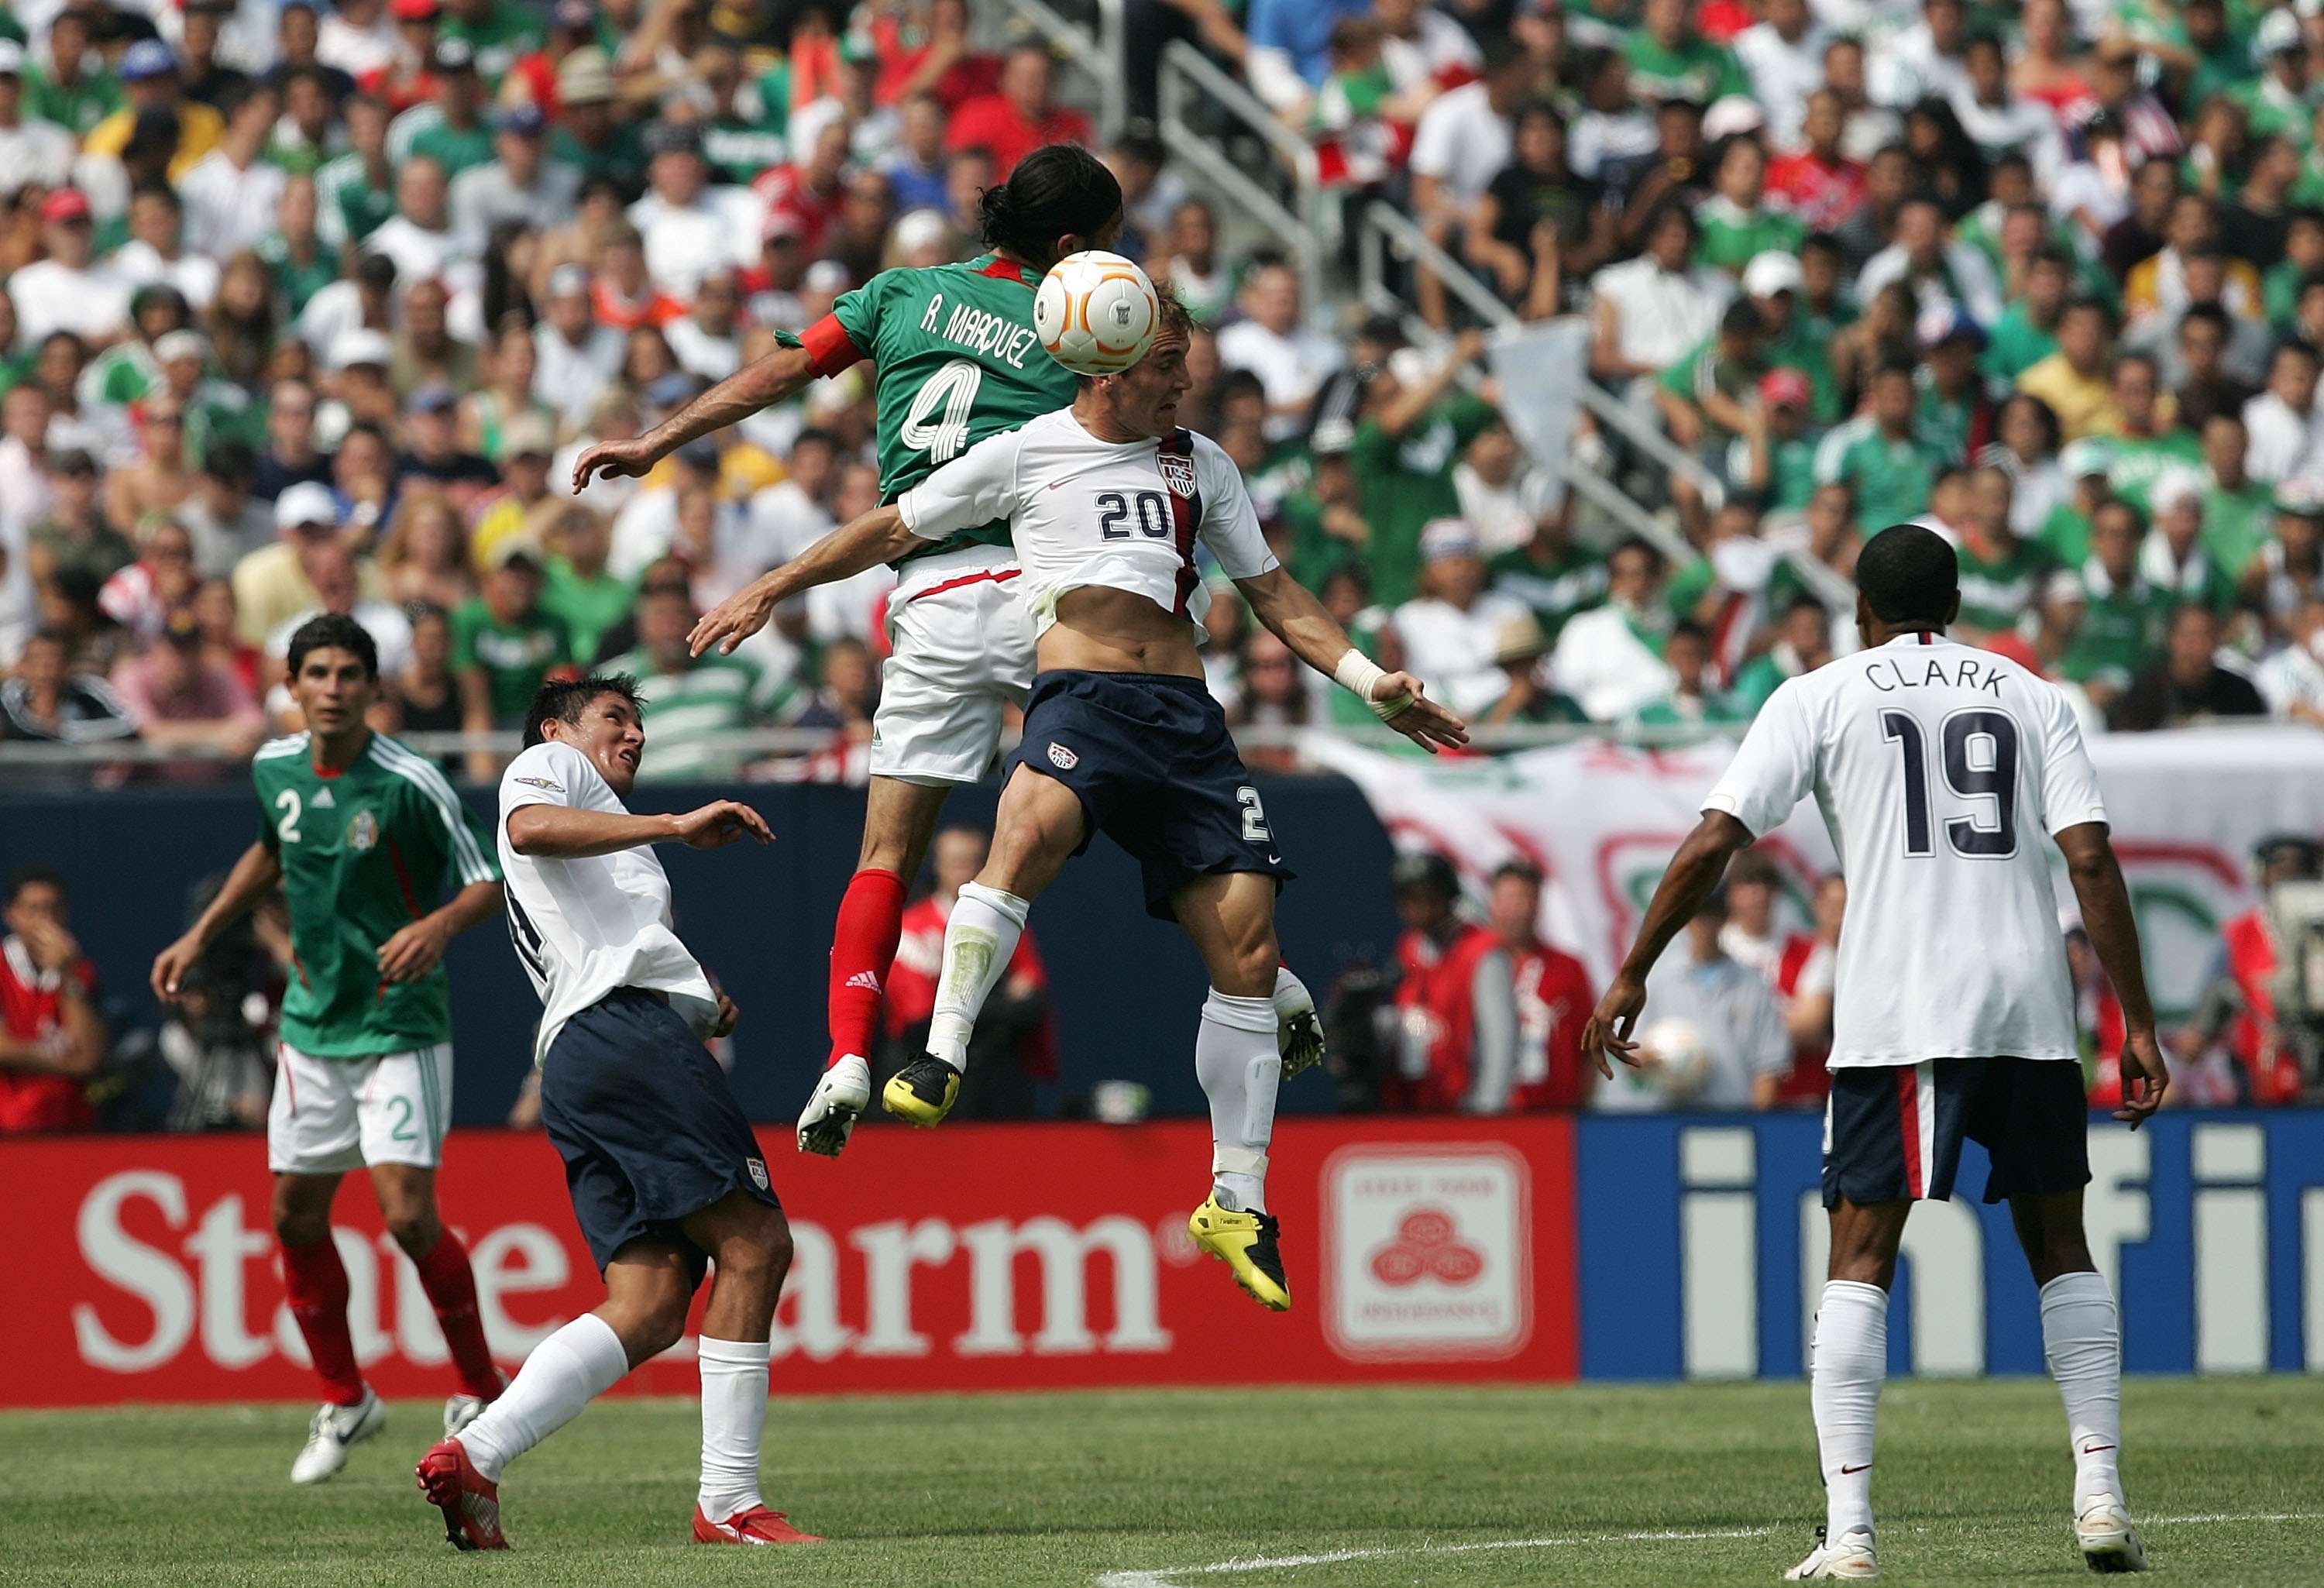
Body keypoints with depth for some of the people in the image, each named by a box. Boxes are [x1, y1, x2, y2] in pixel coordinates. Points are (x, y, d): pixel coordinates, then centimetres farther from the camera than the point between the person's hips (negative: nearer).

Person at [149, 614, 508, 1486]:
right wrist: (201, 934, 21)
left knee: (408, 1215, -15)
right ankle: (343, 1400, 27)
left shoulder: (409, 784, -17)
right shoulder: (274, 769, 1)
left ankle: (478, 1392, 5)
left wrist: (440, 925, -31)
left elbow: (492, 880, -12)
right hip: (312, 1021, 6)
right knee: (296, 1216, 8)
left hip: (400, 1025, -6)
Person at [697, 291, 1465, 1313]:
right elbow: (887, 532, 15)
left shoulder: (1201, 466, 21)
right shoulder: (1022, 456, 10)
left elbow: (1271, 593, 26)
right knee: (1032, 827, -39)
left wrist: (1371, 683, 16)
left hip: (1186, 716, 4)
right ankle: (941, 1058, -37)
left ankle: (1238, 1202, 5)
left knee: (1247, 950, -5)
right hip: (1079, 691, -4)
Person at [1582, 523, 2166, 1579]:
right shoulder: (2031, 698, 13)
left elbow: (1712, 843, -1)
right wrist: (2137, 1027, 4)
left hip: (1895, 1015, -2)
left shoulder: (1821, 697, 8)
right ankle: (2100, 1495, 7)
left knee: (1860, 1261, 1)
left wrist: (1632, 976, 7)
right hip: (2030, 1012, 2)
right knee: (2059, 1247, 16)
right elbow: (2092, 861, 3)